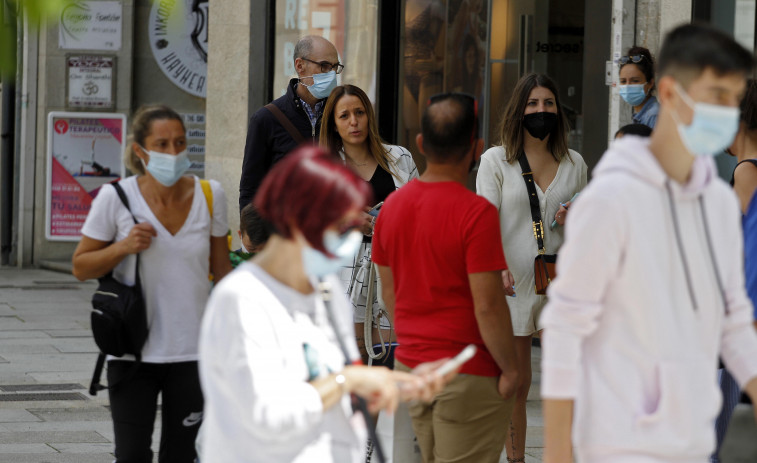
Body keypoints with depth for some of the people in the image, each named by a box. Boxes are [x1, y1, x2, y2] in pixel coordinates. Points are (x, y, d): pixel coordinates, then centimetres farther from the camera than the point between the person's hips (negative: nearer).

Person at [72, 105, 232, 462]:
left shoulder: (209, 195, -1)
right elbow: (81, 267, 1)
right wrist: (123, 247, -17)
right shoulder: (116, 198, -7)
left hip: (193, 351, 2)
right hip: (133, 351, -2)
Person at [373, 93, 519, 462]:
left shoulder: (392, 205, 4)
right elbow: (488, 307, -19)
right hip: (468, 375, -7)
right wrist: (509, 369, -8)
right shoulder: (477, 213, -18)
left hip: (408, 364, 7)